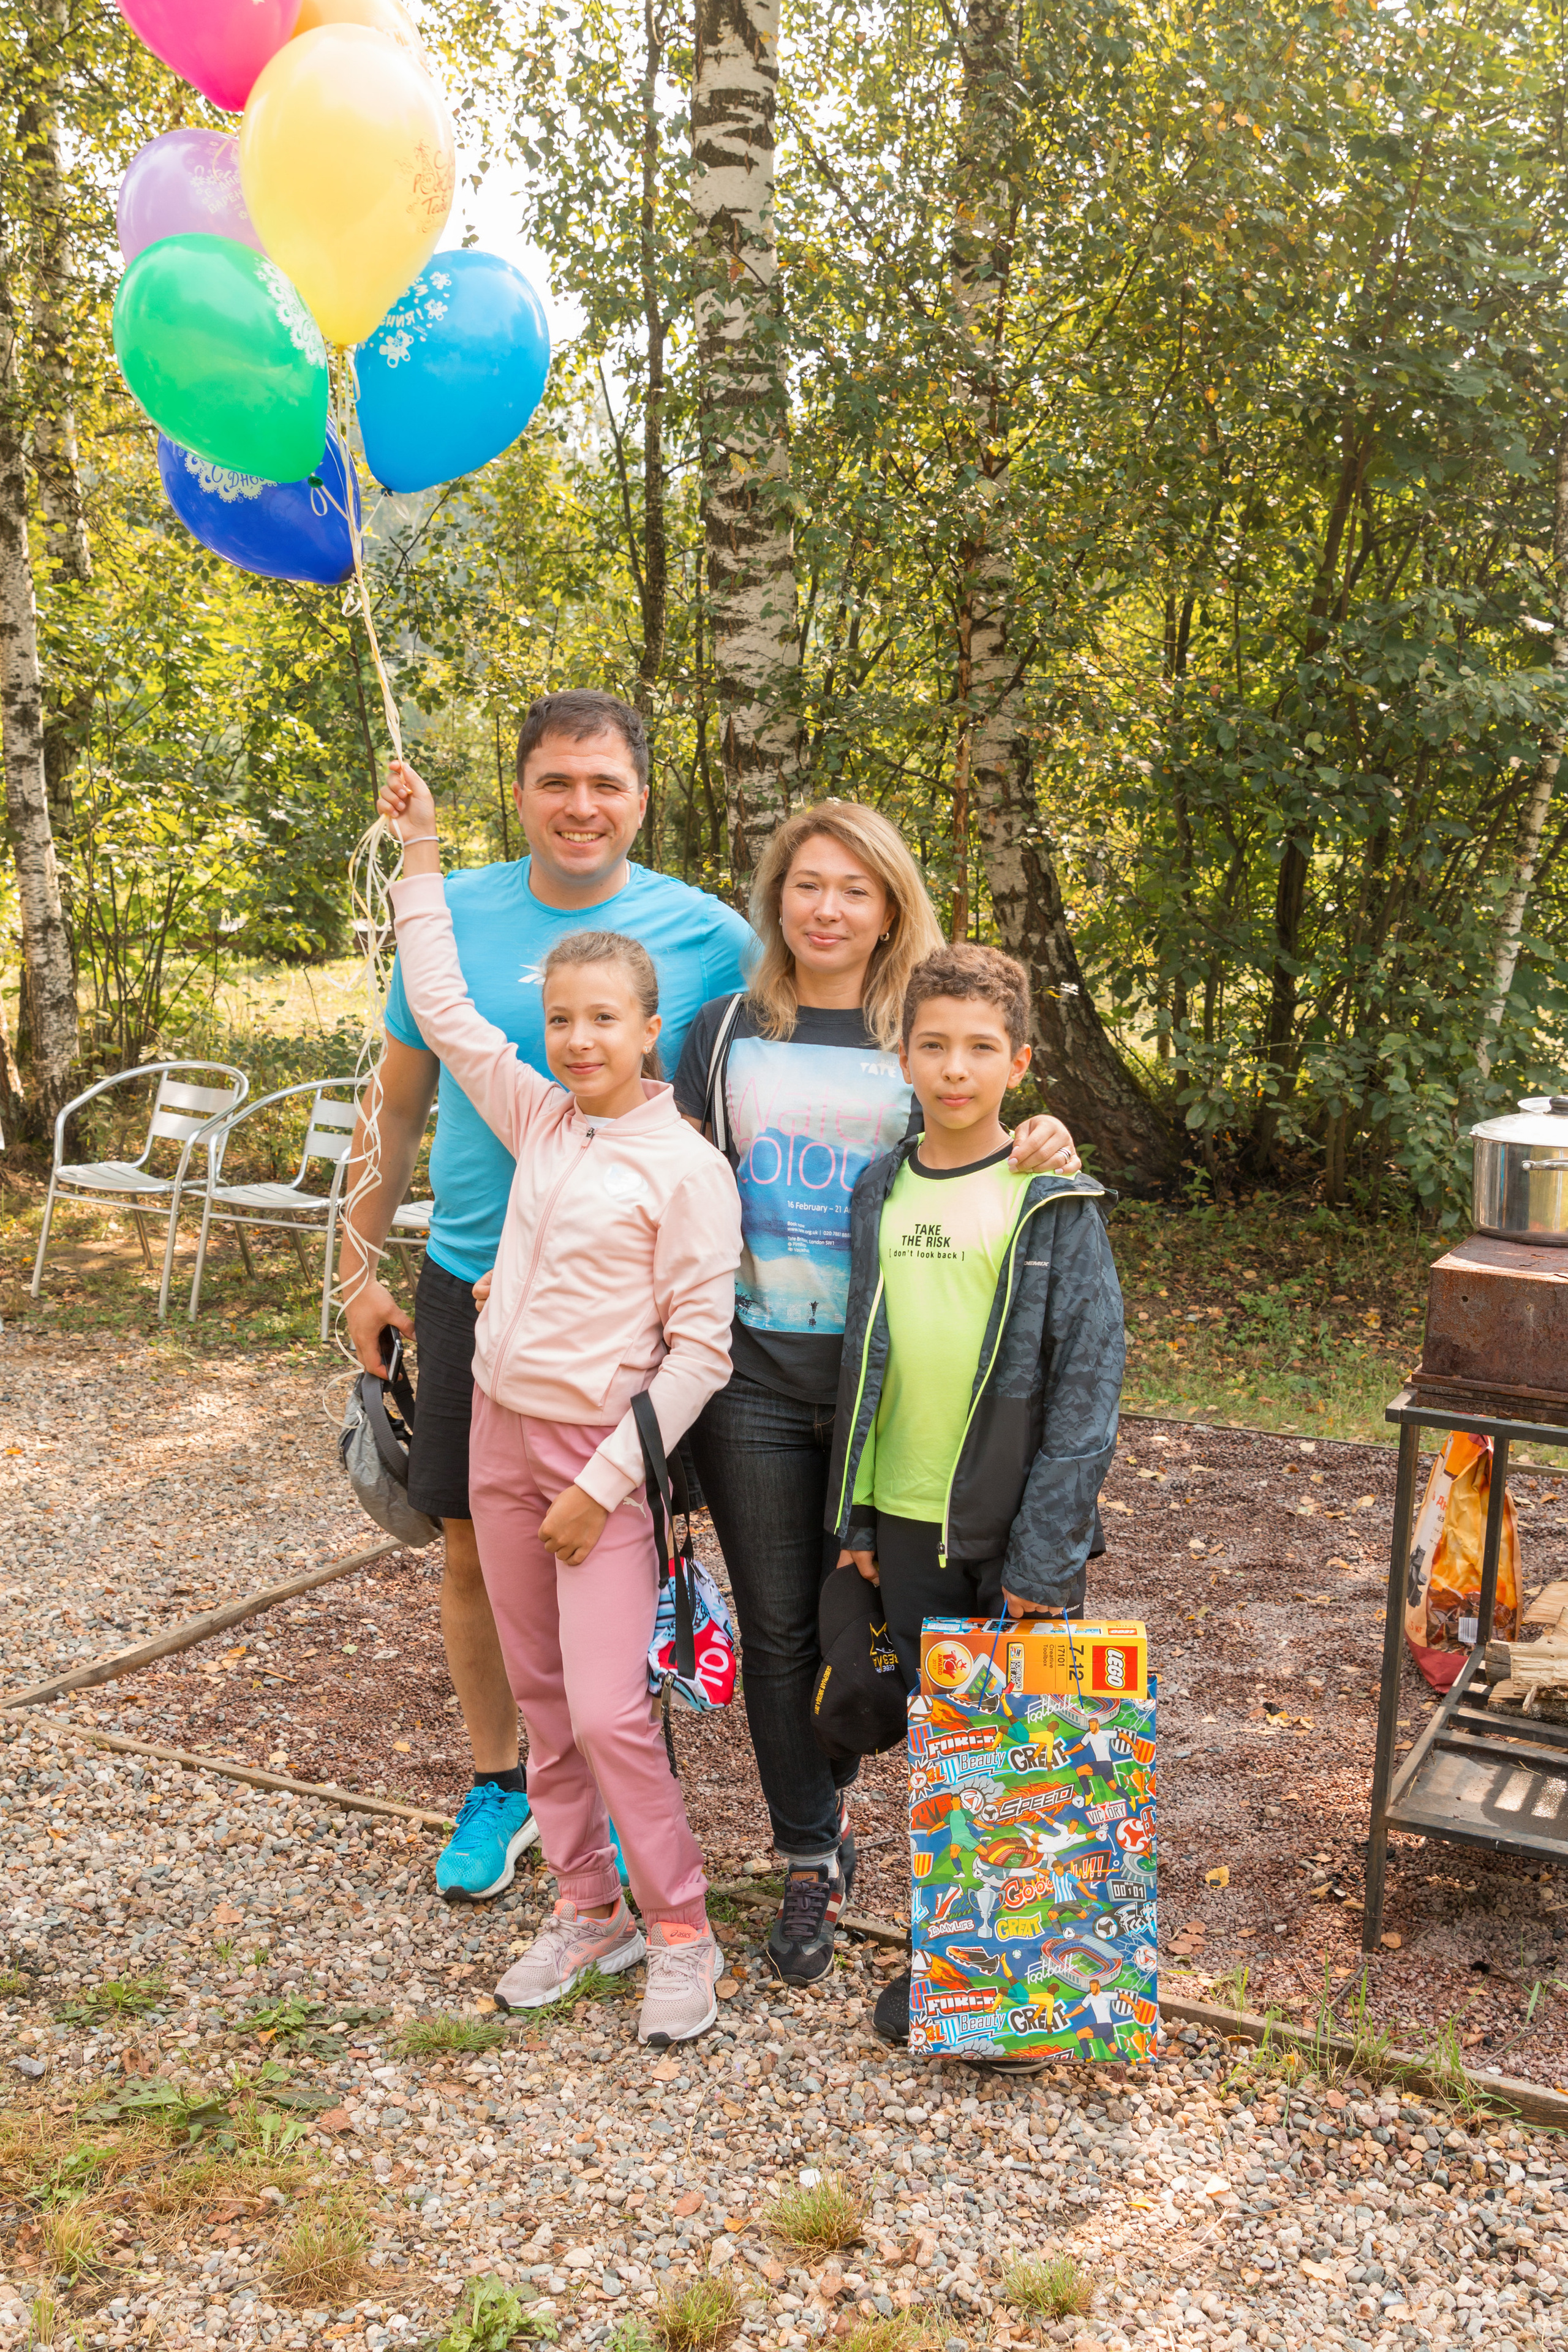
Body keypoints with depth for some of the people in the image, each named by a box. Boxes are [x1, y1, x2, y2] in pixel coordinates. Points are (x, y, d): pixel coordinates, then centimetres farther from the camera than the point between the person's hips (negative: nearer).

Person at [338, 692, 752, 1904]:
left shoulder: (709, 937, -6)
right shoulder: (452, 916, 0)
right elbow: (398, 1107, 9)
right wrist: (359, 1268, 8)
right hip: (472, 1289, 2)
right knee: (475, 1549, 10)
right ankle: (498, 1787, 31)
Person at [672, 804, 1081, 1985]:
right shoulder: (728, 1030, 7)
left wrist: (1041, 1150, -15)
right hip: (753, 1360, 1)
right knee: (776, 1622, 6)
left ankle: (828, 1785, 37)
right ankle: (812, 1858, 22)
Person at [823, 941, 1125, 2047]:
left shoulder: (1058, 1205, -8)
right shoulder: (881, 1194, 5)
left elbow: (1088, 1380, -10)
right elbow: (861, 1362, 11)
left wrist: (1045, 1551, -15)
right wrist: (853, 1512, 7)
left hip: (1020, 1533, -4)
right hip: (910, 1523, 4)